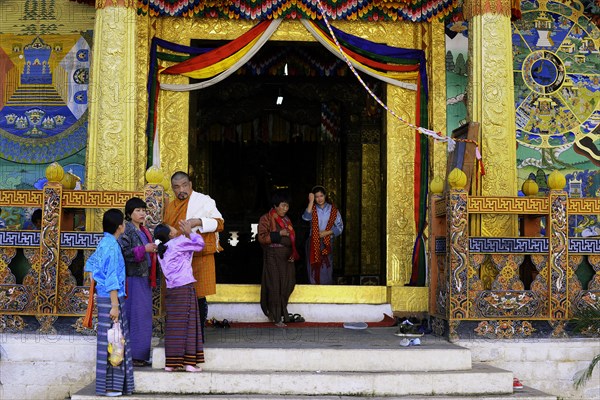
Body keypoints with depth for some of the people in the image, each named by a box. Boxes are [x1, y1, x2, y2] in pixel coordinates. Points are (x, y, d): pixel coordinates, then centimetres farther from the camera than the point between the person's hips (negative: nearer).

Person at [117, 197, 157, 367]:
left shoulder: (144, 231, 16)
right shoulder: (126, 230, -8)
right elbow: (123, 253, -19)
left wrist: (154, 250, 4)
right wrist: (143, 249, -23)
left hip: (144, 278, 8)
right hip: (132, 278, -8)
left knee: (144, 316, 10)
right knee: (133, 316, -6)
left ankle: (141, 355, 15)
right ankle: (131, 355, 0)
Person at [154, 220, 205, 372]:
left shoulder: (161, 251, 14)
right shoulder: (179, 242, -7)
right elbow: (199, 244, 2)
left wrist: (186, 235, 23)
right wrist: (189, 233, 14)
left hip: (171, 290, 7)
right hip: (185, 287, -7)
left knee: (173, 325, 8)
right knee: (188, 323, -2)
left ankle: (171, 362, 8)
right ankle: (189, 361, -3)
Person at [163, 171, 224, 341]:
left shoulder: (204, 201, 1)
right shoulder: (170, 206, 17)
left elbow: (219, 223, -3)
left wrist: (199, 222, -17)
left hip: (200, 256, -5)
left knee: (199, 297, -4)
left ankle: (199, 334, 5)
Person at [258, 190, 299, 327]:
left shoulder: (286, 220, 15)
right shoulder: (266, 219, -4)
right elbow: (262, 238, -13)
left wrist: (293, 254, 9)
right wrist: (279, 234, -19)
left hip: (287, 257, 6)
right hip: (273, 256, -6)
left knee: (287, 284, 3)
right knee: (275, 286, -4)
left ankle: (281, 313, 18)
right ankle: (277, 318, 3)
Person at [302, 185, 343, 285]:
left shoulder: (332, 209, 4)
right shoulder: (312, 209, 4)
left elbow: (339, 227, 3)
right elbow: (306, 217, -18)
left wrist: (327, 232, -10)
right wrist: (311, 202, -20)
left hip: (327, 243, 0)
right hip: (313, 243, 0)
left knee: (326, 271, -1)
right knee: (314, 271, 1)